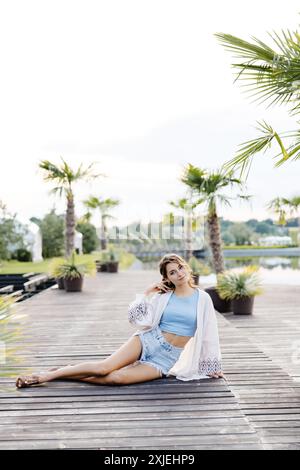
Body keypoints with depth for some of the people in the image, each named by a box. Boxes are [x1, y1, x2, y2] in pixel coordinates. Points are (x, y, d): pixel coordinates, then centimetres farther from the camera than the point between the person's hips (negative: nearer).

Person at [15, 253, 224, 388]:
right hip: (149, 340, 1)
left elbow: (209, 334, 8)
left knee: (117, 378, -24)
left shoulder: (202, 298, 2)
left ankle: (62, 373, -12)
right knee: (105, 366, -22)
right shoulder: (163, 296, 4)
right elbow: (134, 317, -1)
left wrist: (214, 365, 11)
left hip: (169, 359, -1)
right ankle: (47, 374, -7)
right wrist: (147, 292, -5)